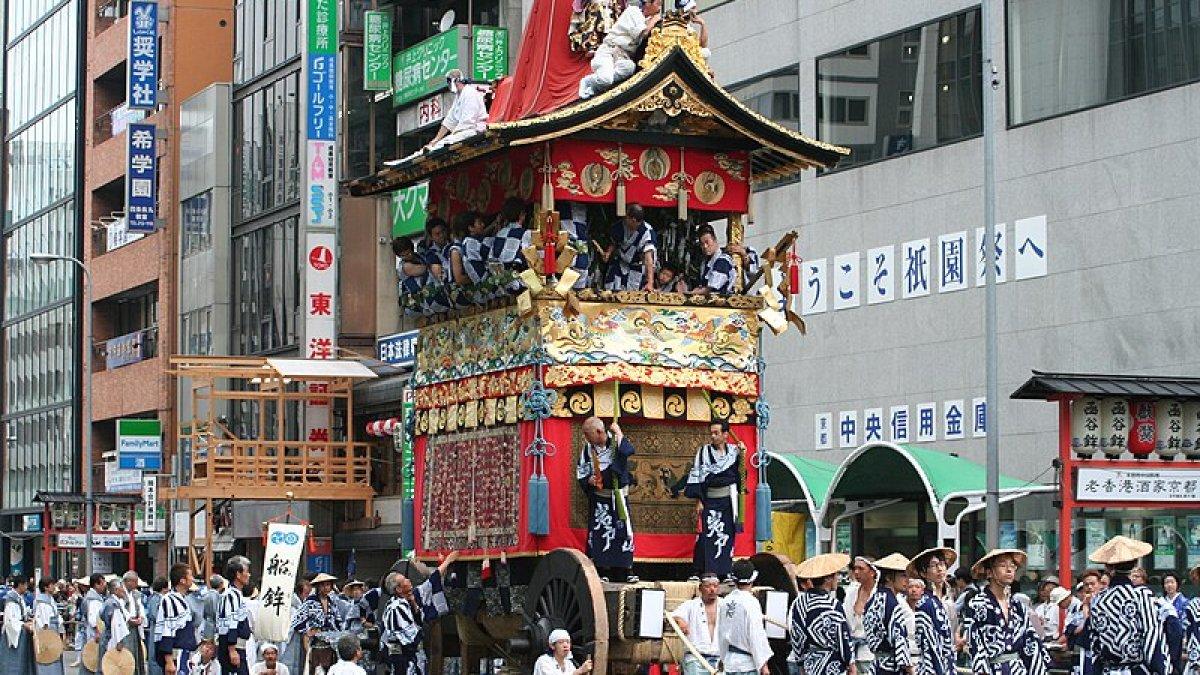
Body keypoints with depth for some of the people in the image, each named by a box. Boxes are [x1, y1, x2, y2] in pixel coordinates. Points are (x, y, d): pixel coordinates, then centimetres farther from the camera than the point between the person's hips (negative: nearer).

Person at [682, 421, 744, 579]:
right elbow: (696, 476, -3)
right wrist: (698, 501, -8)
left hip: (729, 500, 3)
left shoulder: (734, 450, 6)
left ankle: (726, 571, 12)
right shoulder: (704, 452, -2)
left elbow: (739, 473, 9)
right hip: (710, 500, -3)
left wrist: (742, 455, -5)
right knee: (707, 535, -10)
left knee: (728, 536, 5)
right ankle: (699, 571, -7)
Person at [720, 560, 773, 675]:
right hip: (747, 662, -7)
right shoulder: (750, 602, -14)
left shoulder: (727, 601, 7)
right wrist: (763, 665, -13)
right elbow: (756, 635, -16)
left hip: (730, 661, 7)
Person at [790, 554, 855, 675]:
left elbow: (795, 635, 9)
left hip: (809, 665, 7)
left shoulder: (798, 603, 2)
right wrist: (851, 664, -1)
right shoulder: (831, 605, -18)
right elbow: (843, 637, -12)